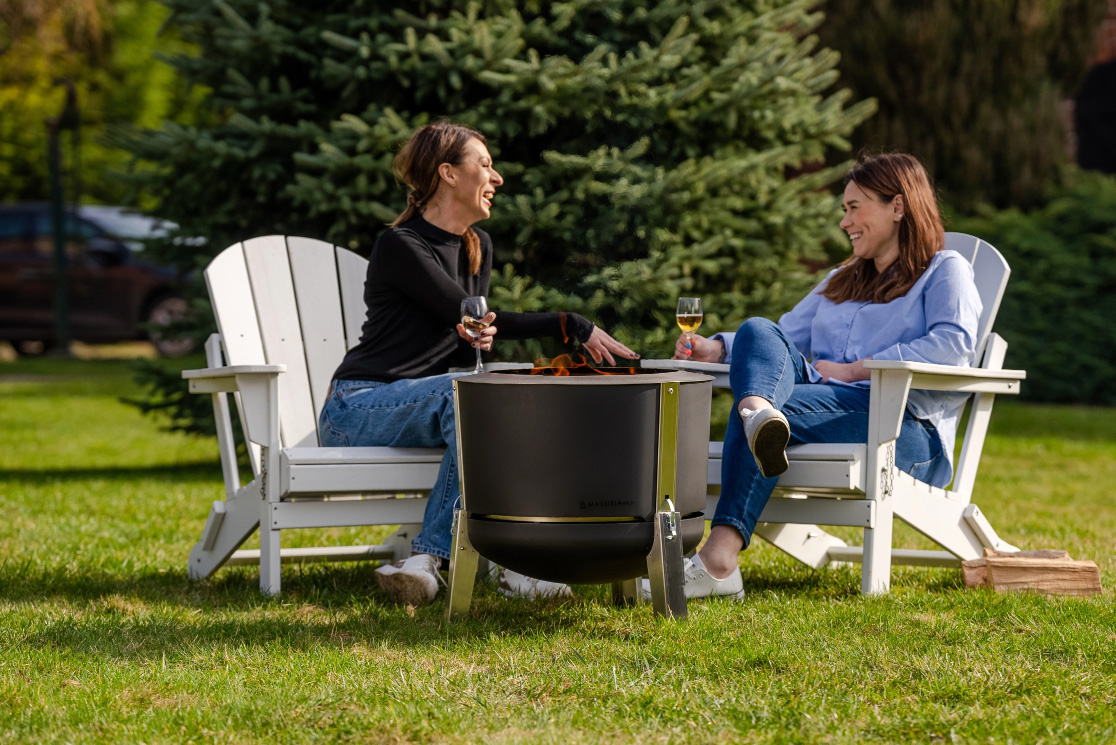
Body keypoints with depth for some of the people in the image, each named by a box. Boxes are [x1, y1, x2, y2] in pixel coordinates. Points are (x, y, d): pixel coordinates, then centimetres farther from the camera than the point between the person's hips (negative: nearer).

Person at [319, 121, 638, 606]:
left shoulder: (478, 247, 13)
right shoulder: (400, 247, -13)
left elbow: (474, 330, 13)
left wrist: (476, 336, -14)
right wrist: (575, 327, -15)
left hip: (422, 401, 7)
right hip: (356, 409, -7)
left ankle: (428, 559, -33)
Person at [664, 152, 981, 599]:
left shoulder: (944, 270, 12)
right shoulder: (841, 281, 36)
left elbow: (953, 343, -8)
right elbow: (787, 335, 29)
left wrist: (855, 369, -11)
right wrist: (716, 349, 9)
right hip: (824, 407, 6)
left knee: (783, 406, -32)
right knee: (758, 330, -19)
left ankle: (718, 559, -47)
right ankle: (760, 415, -55)